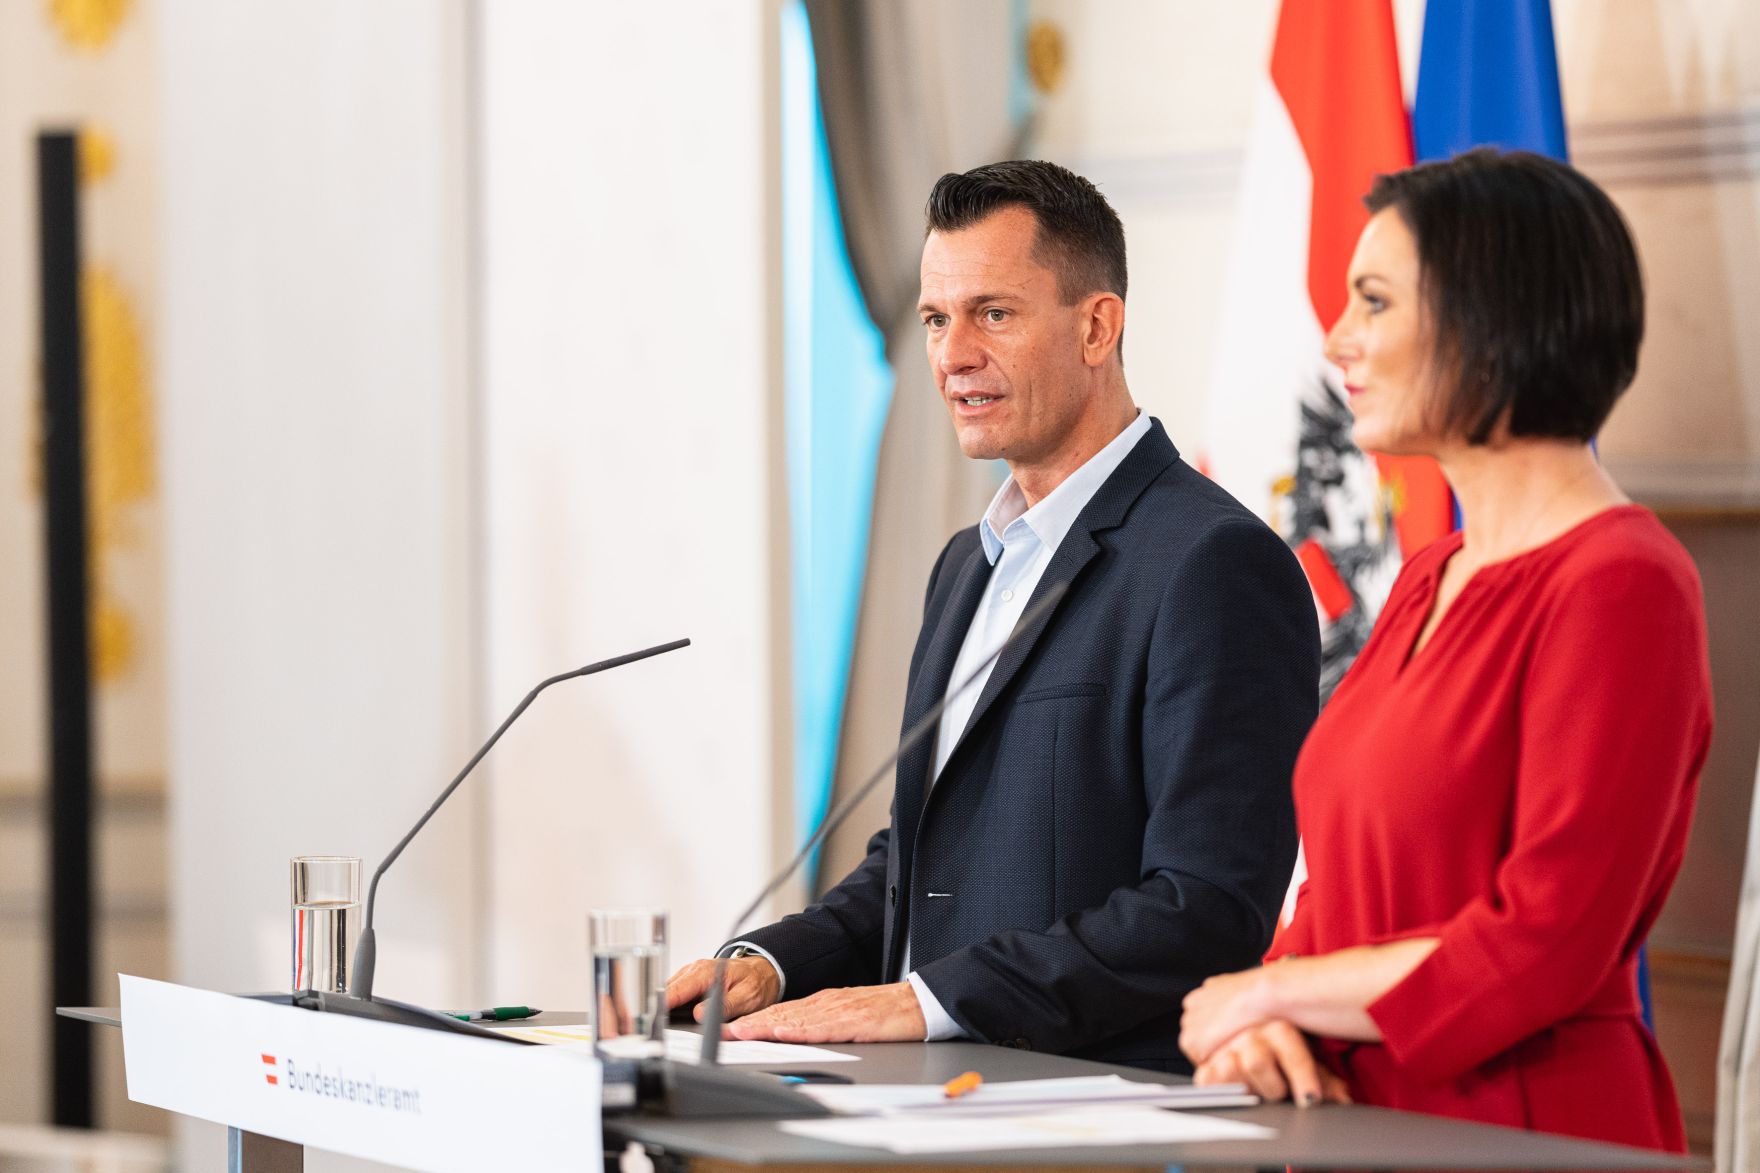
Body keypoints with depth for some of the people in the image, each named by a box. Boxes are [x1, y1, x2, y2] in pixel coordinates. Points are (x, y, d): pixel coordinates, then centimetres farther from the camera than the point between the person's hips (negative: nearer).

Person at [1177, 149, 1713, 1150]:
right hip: (1366, 1126, 7)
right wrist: (1262, 1028, -2)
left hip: (1527, 1125, -7)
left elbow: (1543, 948, -16)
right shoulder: (1431, 582, 17)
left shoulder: (1618, 587, -11)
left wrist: (1272, 990, -6)